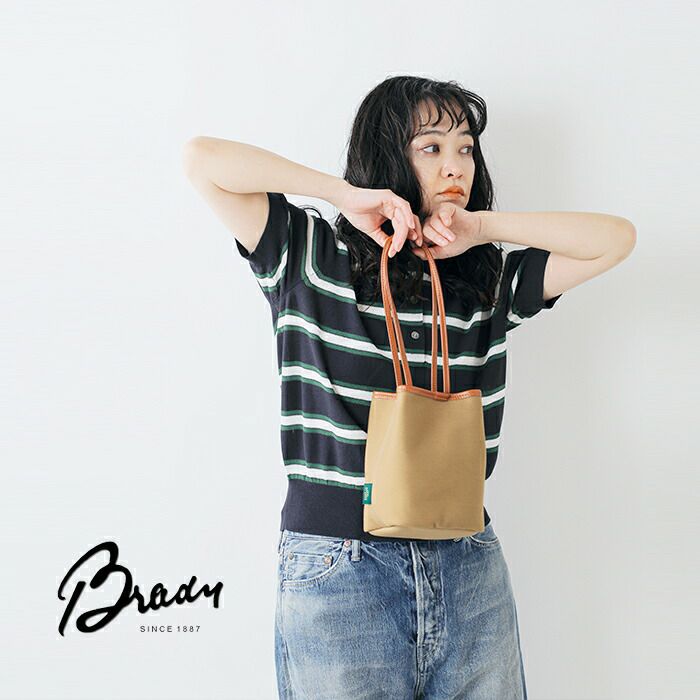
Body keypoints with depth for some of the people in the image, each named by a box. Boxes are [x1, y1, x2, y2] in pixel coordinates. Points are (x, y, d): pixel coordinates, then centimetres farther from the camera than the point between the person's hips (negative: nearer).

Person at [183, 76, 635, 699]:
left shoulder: (491, 280, 9)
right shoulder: (311, 257, -1)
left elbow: (616, 238, 5)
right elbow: (204, 159, -8)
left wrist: (483, 225, -3)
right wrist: (348, 194, -10)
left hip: (469, 571, 4)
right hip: (337, 569, -3)